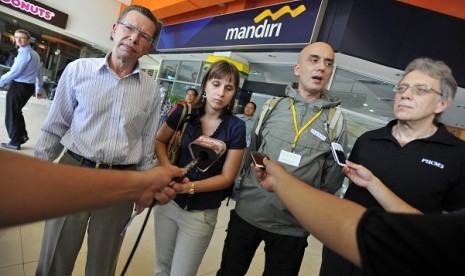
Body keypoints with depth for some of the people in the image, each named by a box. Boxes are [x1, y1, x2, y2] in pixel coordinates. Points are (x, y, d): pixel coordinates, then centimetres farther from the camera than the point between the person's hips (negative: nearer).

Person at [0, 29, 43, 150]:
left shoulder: (24, 52, -14)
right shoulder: (35, 54, 16)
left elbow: (15, 71, -17)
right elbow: (38, 73, 21)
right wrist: (39, 89, 26)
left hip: (19, 86, -9)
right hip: (29, 86, 9)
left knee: (12, 114, 1)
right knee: (16, 112, 20)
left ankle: (15, 142, 8)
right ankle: (22, 135, 22)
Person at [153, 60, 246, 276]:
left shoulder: (236, 127, -13)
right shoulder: (184, 113, -8)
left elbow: (226, 177, -11)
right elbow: (159, 141, 7)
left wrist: (190, 187, -23)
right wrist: (167, 168, -11)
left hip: (201, 214, -2)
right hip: (168, 202, 3)